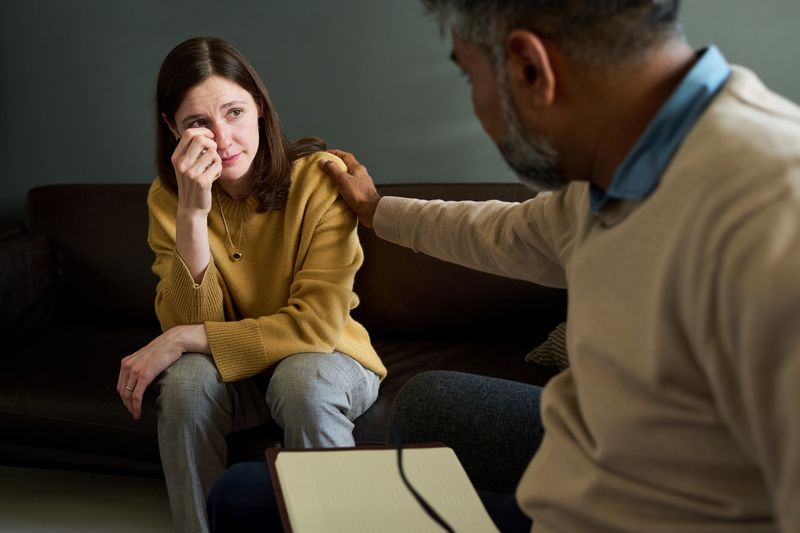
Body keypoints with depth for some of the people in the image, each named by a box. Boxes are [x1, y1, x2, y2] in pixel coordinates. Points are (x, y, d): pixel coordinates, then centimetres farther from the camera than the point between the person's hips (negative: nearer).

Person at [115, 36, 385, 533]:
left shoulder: (320, 179, -20)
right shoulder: (168, 198, -9)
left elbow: (315, 325, -23)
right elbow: (188, 325, -18)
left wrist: (181, 340, -24)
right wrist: (192, 214, -30)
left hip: (324, 360, -2)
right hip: (235, 372, 2)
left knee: (303, 381, -34)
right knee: (185, 379, -28)